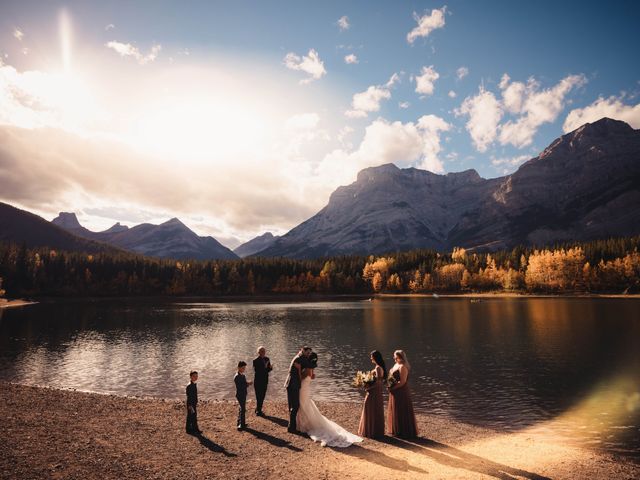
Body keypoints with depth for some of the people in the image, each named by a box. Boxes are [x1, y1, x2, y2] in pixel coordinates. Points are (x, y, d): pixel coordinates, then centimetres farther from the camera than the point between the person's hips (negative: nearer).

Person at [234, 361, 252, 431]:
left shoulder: (242, 375, 7)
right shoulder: (237, 377, -21)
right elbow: (239, 387, -25)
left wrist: (247, 383, -3)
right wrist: (247, 384, -23)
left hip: (243, 394, 9)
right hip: (240, 394, -9)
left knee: (241, 409, 19)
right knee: (242, 409, -3)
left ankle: (240, 423, 31)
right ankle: (242, 425, 5)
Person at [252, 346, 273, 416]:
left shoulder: (267, 359, 4)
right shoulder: (255, 360, -14)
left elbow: (268, 370, 8)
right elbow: (256, 370, -22)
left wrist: (270, 367, -14)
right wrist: (264, 367, -31)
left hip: (265, 380, 6)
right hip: (258, 381, -6)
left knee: (262, 396, 13)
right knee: (259, 396, -1)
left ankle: (258, 410, 28)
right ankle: (258, 411, 11)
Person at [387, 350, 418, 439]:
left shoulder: (402, 367, -20)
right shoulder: (396, 365, 11)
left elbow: (402, 382, -23)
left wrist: (392, 388, -19)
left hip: (401, 392, -10)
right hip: (396, 393, 10)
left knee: (401, 412, 0)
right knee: (395, 412, 16)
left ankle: (403, 432, 11)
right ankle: (397, 431, 27)